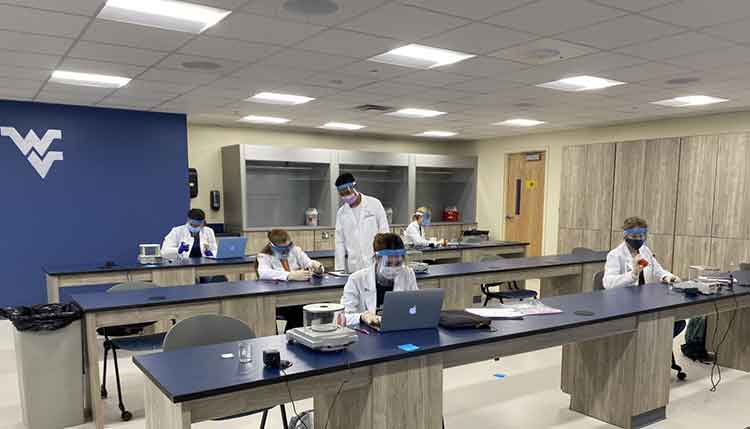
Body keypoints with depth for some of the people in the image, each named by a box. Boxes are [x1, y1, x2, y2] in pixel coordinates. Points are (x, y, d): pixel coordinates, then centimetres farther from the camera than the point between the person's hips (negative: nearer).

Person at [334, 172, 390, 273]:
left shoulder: (374, 204, 1)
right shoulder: (341, 212, 8)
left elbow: (384, 232, 1)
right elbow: (340, 242, 9)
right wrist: (340, 268, 3)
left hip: (375, 264, -2)